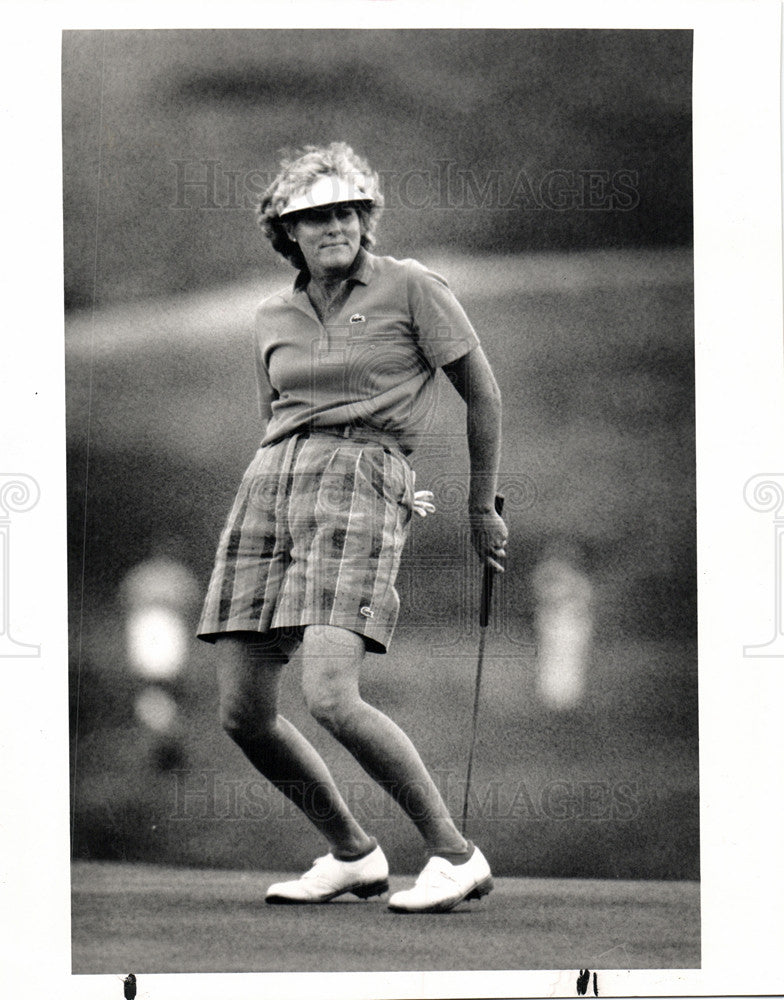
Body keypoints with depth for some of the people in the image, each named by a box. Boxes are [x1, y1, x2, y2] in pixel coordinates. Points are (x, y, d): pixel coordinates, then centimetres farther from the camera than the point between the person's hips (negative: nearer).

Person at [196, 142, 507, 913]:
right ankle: (352, 855, 19)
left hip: (360, 488, -6)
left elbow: (482, 391, 7)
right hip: (269, 492, 6)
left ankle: (455, 855, -9)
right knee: (242, 713, 0)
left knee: (330, 699, -22)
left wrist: (482, 510, 13)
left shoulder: (410, 287, 1)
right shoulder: (273, 319, 16)